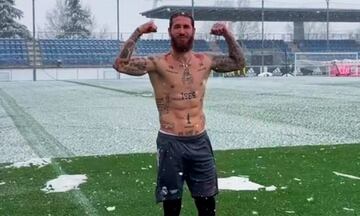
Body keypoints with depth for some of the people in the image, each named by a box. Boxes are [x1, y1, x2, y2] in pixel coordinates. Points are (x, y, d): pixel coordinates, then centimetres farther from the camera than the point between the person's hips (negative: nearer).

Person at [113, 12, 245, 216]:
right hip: (171, 143, -3)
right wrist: (138, 33, -20)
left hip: (200, 141, 3)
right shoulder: (158, 63, -8)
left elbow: (239, 62, 15)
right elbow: (121, 65, -20)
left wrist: (227, 35, 2)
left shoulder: (205, 61, 4)